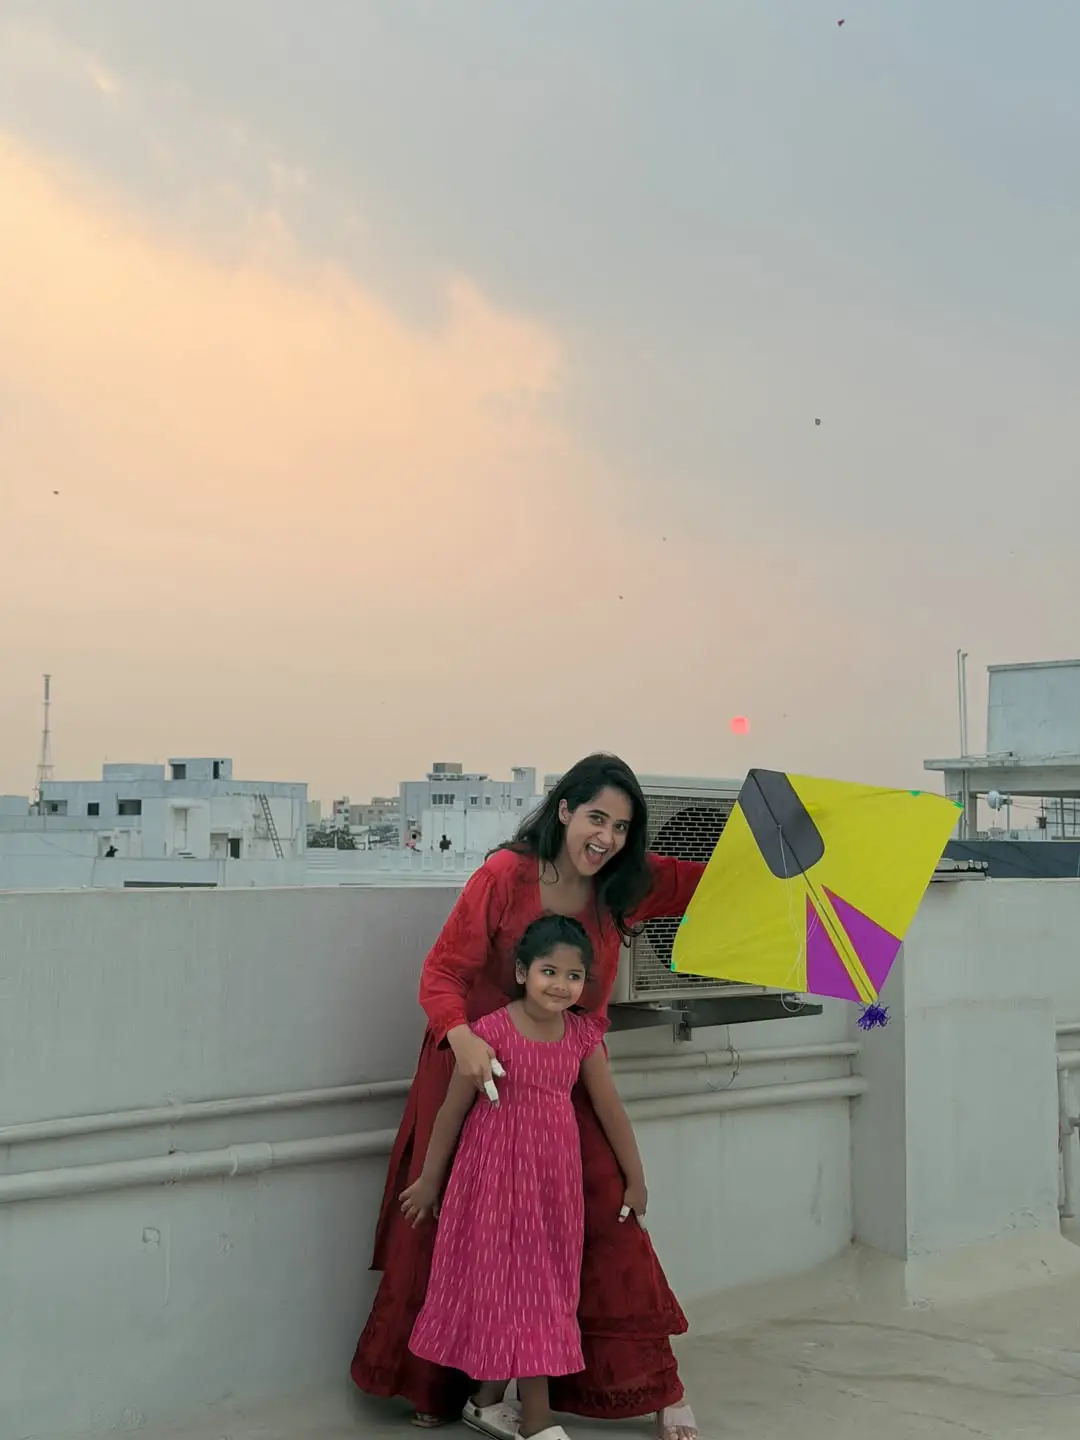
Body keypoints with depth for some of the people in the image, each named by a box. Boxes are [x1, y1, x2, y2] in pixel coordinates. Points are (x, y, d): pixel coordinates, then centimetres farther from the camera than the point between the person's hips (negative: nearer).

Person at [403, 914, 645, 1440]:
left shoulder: (583, 1035, -2)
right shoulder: (493, 1031, -15)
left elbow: (610, 1110, 7)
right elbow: (453, 1110, -7)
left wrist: (635, 1179, 12)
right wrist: (429, 1181, 0)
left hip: (554, 1177, 5)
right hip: (498, 1172, -5)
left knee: (545, 1283, 12)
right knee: (512, 1283, 2)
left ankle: (486, 1398, 29)